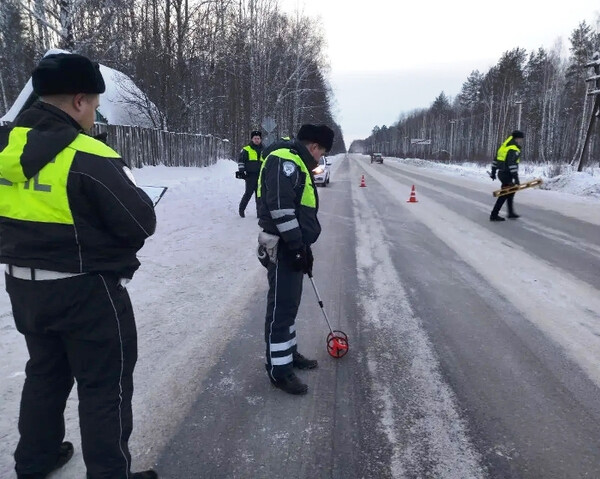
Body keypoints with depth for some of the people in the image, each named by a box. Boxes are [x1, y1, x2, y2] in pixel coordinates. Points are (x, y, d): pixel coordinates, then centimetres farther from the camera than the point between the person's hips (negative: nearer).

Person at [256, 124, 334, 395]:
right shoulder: (284, 160, -13)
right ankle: (279, 369, 7)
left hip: (293, 247, 11)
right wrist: (297, 245, -23)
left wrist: (303, 246, 24)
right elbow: (280, 205, -24)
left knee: (289, 304, 19)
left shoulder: (297, 165, 21)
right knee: (282, 307, -4)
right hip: (283, 248, -11)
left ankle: (288, 352, 34)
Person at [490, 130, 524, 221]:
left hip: (501, 173, 10)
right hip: (507, 175, -10)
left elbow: (496, 159, 16)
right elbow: (512, 164, -26)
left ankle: (511, 213, 30)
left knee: (511, 192, 21)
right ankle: (494, 215, 1)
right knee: (504, 195, -2)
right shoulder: (514, 149, -16)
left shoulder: (505, 146, 13)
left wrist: (493, 172, 22)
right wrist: (516, 177, -26)